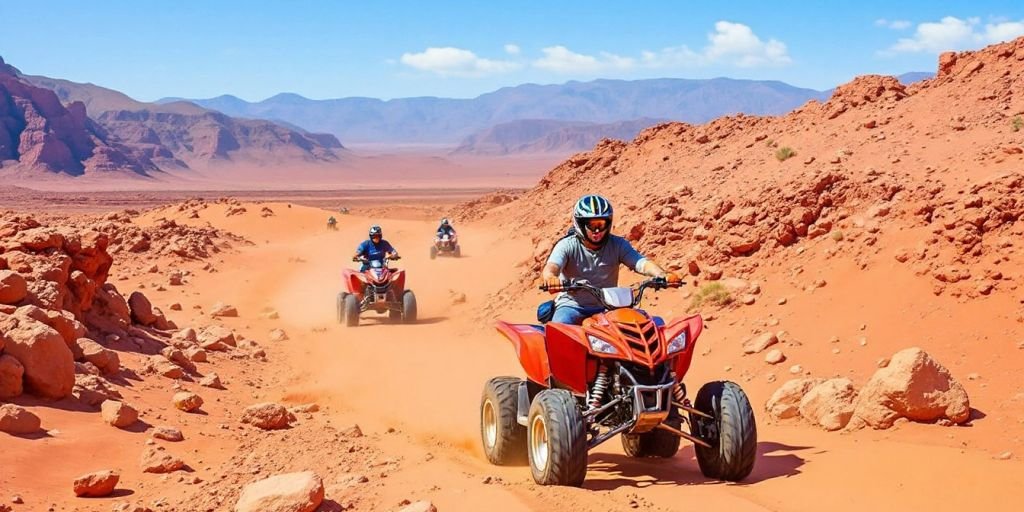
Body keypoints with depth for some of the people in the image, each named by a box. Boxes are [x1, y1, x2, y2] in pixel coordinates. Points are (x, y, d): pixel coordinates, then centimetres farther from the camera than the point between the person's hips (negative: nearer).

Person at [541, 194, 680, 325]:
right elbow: (551, 267, -22)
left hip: (607, 307, 2)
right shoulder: (567, 245, -4)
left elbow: (641, 263, -12)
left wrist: (662, 275, -35)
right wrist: (550, 277, -49)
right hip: (572, 306, -2)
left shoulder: (618, 245, 2)